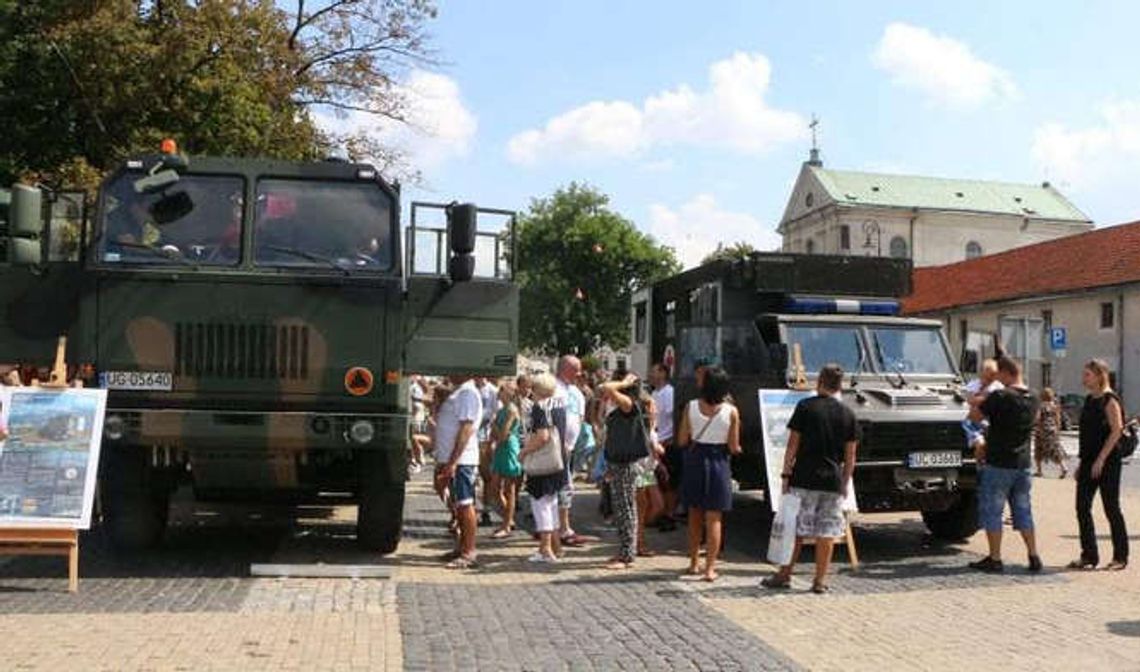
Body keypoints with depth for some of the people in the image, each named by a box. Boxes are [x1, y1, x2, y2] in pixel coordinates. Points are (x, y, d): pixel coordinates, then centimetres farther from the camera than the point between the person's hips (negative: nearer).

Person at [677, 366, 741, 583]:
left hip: (694, 461, 2)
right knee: (714, 519, 6)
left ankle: (694, 563, 25)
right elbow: (733, 447, -8)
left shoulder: (691, 407, -8)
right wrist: (736, 448, 13)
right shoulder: (731, 411, -11)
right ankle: (710, 568, 5)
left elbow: (682, 440, -4)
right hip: (718, 463, -2)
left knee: (695, 516, 16)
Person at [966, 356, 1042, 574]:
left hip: (998, 464, -7)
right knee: (1023, 511, 16)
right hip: (1022, 464, 7)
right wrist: (986, 445, 22)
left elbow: (974, 416, -9)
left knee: (991, 512, 3)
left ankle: (995, 560, 6)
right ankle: (1034, 557, 17)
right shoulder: (1033, 399, 7)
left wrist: (976, 403, 12)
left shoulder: (999, 397, -18)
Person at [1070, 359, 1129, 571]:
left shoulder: (1109, 400, -11)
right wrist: (1082, 462, 15)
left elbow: (1116, 430, -17)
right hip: (1089, 462, 8)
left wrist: (1101, 460, -20)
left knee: (1111, 509, 1)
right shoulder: (1089, 400, 13)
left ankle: (1120, 557, 14)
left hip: (1107, 462, -8)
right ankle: (1089, 556, 13)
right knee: (1082, 508, 5)